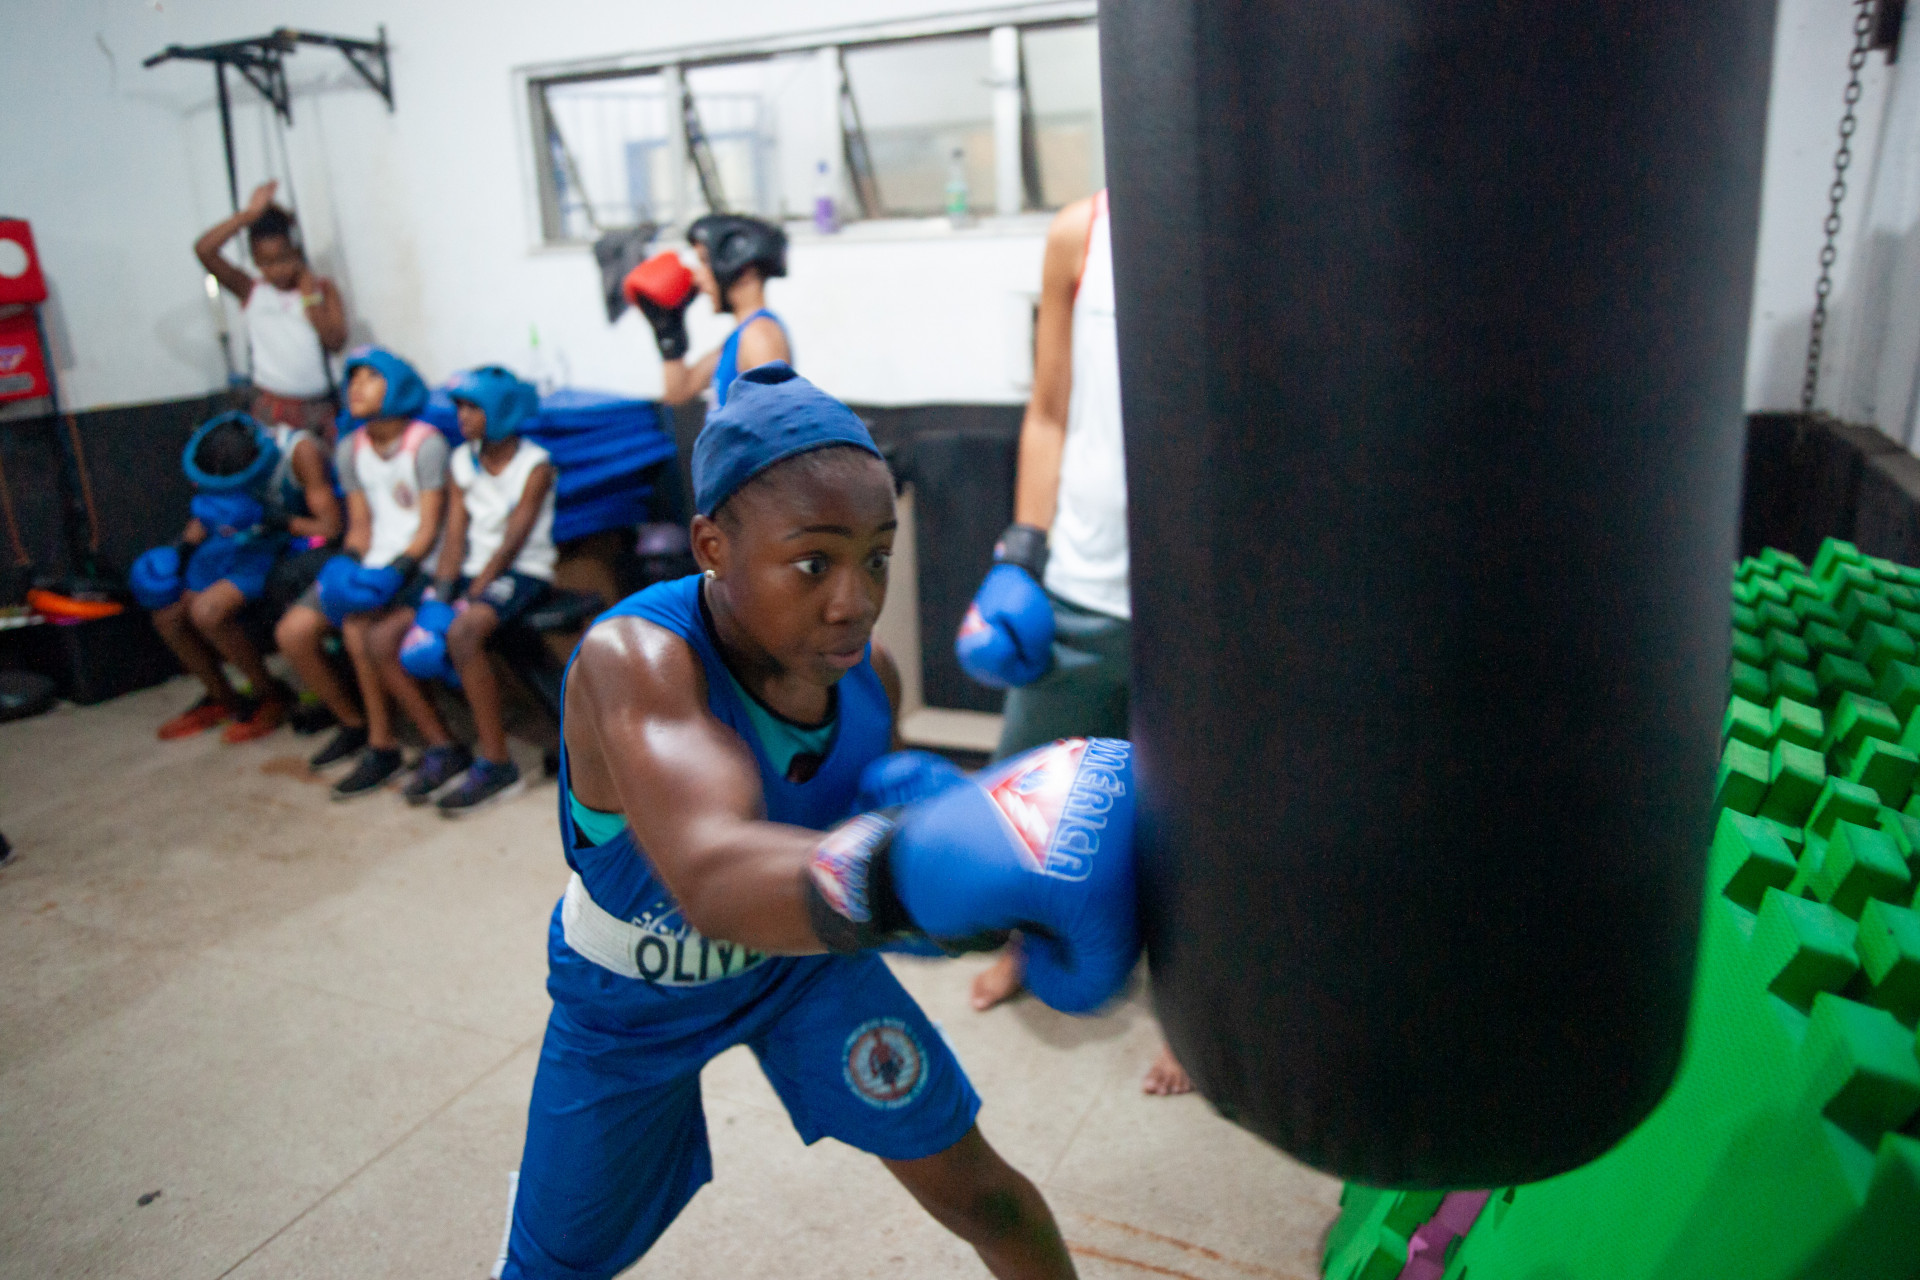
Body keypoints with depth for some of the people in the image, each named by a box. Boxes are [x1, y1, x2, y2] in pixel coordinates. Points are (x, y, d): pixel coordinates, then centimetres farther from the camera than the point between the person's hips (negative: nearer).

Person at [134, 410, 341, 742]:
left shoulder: (299, 450, -26)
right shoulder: (225, 452, -6)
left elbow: (331, 527, -23)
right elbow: (207, 511, 12)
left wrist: (275, 522, -32)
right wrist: (182, 548, -3)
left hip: (292, 549, -7)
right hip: (244, 545, 8)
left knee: (206, 610, -24)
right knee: (168, 613, 1)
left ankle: (272, 696, -3)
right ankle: (223, 699, 22)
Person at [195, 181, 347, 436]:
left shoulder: (322, 288, 7)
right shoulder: (251, 290, 7)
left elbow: (336, 341, -5)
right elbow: (203, 250, -5)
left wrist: (309, 295, -5)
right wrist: (248, 215, -6)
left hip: (318, 406, 1)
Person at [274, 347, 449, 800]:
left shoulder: (426, 444, -11)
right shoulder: (350, 450, 11)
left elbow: (428, 529, -13)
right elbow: (360, 526, 11)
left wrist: (392, 573, -26)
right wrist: (346, 570, -9)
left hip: (417, 562, -7)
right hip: (372, 559, 7)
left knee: (359, 625, -31)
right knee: (292, 631, -7)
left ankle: (382, 745, -16)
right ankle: (353, 723, 13)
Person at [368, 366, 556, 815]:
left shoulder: (535, 466, -9)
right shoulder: (461, 462, 9)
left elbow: (511, 544, -15)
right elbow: (454, 536, 1)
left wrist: (468, 601, -21)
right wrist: (437, 600, -12)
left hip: (522, 573, -7)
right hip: (472, 571, 7)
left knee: (462, 633, -36)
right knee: (383, 637, -10)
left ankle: (496, 763, -25)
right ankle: (443, 749, 0)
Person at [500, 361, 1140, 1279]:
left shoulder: (868, 673, -21)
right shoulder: (632, 656, -39)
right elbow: (712, 876, -58)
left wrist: (938, 823, -29)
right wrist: (902, 869, -78)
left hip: (797, 955, 3)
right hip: (627, 996, -2)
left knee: (973, 1187, 5)